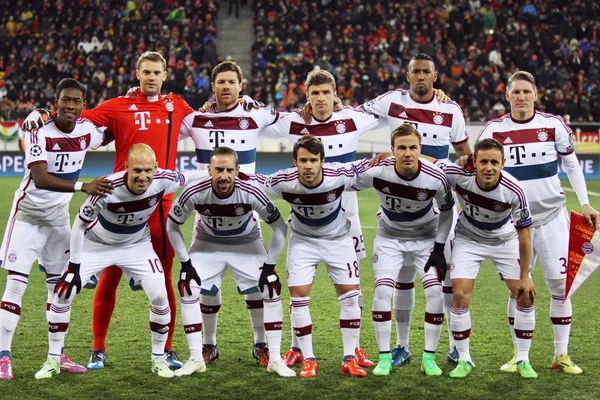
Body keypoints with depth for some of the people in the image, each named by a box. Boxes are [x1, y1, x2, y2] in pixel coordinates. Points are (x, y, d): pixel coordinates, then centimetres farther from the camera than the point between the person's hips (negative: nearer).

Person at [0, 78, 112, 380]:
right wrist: (83, 187, -46)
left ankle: (57, 355, 18)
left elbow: (109, 137, 21)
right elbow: (40, 179, -36)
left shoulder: (87, 130, -5)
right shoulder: (40, 132, -22)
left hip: (58, 216, 5)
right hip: (29, 214, -5)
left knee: (60, 285, 9)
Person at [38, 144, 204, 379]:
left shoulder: (163, 181, -28)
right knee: (63, 294, -10)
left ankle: (158, 359, 8)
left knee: (160, 296, -12)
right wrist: (73, 267, -18)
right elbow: (80, 225, -21)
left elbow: (185, 179, -3)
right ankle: (52, 360, 6)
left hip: (136, 245, 2)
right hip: (96, 244, -2)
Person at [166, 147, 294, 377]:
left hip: (247, 244, -1)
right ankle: (196, 359, -2)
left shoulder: (251, 193, -32)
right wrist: (185, 262, -13)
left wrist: (269, 265, -17)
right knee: (188, 289, -14)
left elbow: (279, 227, -17)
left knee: (271, 288, -14)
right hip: (208, 243, 1)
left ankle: (275, 359, -4)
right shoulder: (194, 193, -30)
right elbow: (172, 225, -10)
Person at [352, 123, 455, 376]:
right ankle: (384, 357, -2)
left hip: (426, 236, 0)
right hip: (389, 237, 0)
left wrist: (439, 248, -9)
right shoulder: (376, 172, -27)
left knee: (435, 291, -14)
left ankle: (429, 357, 0)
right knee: (382, 291, -15)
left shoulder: (435, 178, -26)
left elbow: (447, 211, -6)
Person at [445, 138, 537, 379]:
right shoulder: (459, 175, -31)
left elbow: (524, 233, -20)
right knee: (460, 295, -13)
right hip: (469, 239, 0)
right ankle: (464, 360, 4)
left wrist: (524, 276, -15)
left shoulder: (514, 191, -32)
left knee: (525, 296, -6)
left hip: (505, 240, 0)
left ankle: (523, 360, 11)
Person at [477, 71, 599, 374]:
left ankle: (561, 355, 8)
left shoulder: (554, 125, -3)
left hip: (552, 216, 0)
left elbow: (572, 166, 6)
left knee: (560, 285, -1)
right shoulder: (494, 130, -4)